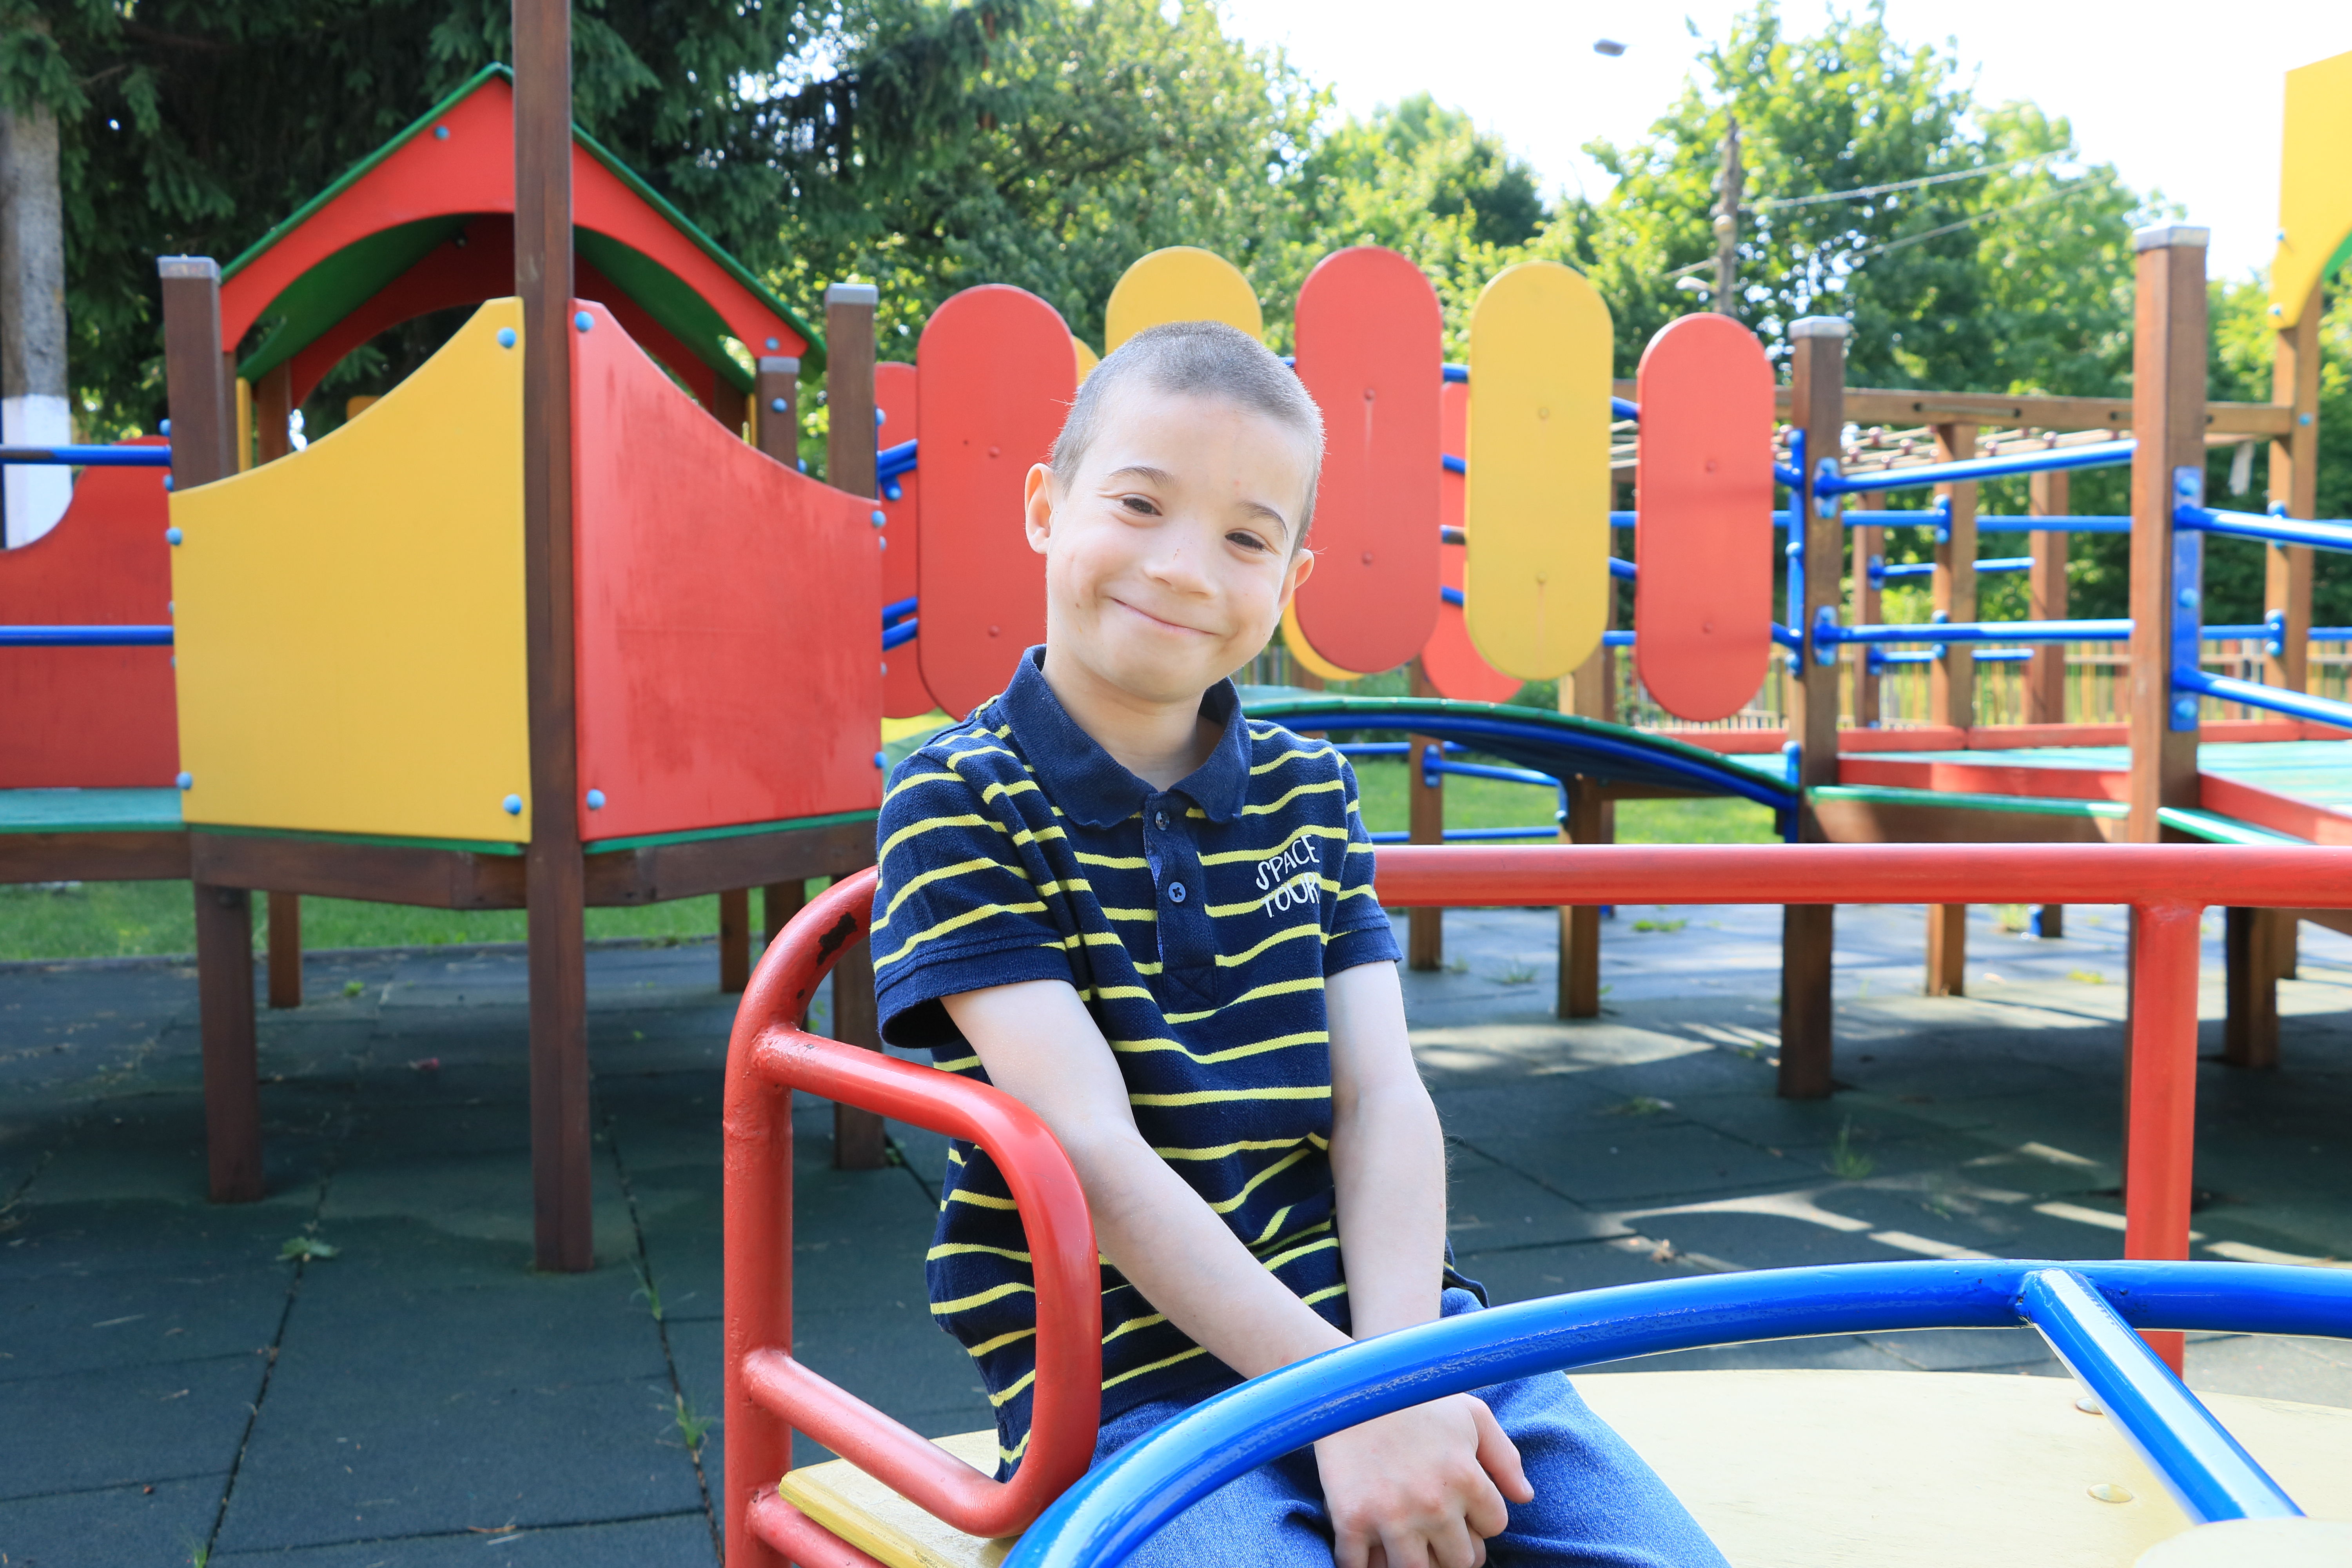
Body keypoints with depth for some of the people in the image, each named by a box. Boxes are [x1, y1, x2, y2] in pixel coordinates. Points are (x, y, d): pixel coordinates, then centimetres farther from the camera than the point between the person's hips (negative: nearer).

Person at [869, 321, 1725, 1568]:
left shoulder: (1307, 793, 11)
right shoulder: (960, 804, -4)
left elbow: (1383, 1104, 2)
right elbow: (1093, 1150, -14)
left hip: (1380, 1320, 4)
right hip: (1134, 1373, -3)